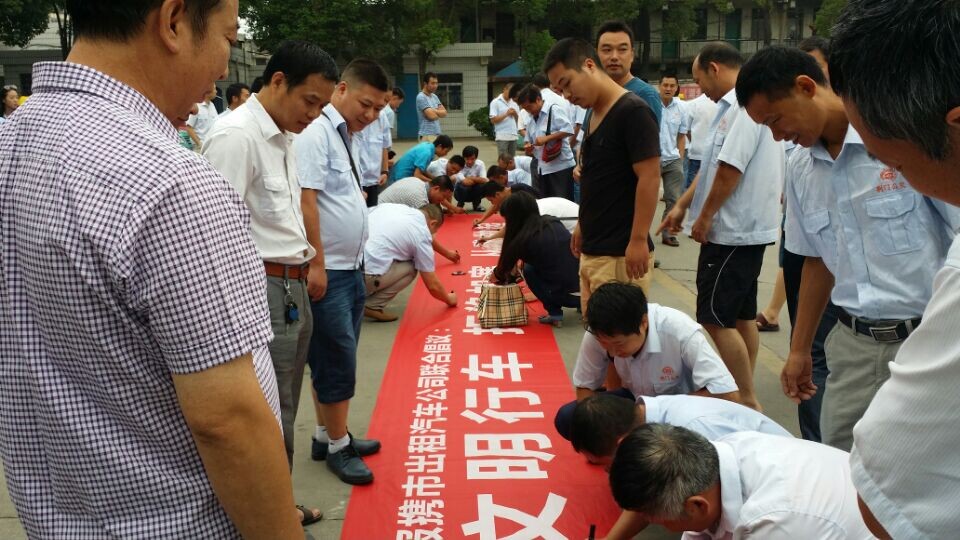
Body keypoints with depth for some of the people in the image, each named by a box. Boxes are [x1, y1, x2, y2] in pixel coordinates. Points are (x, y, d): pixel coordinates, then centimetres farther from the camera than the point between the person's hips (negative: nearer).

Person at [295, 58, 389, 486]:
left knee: (338, 358, 17)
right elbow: (306, 200, -20)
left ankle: (328, 435, 29)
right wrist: (316, 264, -21)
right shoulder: (316, 133, -15)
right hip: (326, 270, -9)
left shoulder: (347, 135, 14)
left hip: (351, 266, 9)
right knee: (337, 359, 0)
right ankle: (337, 447, 13)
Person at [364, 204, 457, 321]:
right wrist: (449, 300, 30)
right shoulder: (422, 234, 3)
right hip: (364, 276, -6)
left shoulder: (390, 206, 17)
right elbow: (433, 286, 8)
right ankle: (371, 306, 5)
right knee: (410, 268, 15)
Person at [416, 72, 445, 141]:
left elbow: (444, 113, 8)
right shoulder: (421, 97, -12)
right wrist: (439, 112, 2)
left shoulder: (434, 96, 15)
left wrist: (434, 110, -10)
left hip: (437, 134, 9)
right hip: (427, 135, -9)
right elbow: (432, 116, -19)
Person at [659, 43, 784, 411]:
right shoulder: (736, 105, 15)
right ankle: (743, 394, 25)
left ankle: (749, 403, 1)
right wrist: (682, 206, 18)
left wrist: (704, 217, -12)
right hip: (746, 229, 10)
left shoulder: (743, 106, -18)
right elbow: (714, 166, 19)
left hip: (733, 231, -10)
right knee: (742, 315, 15)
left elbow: (730, 169, -23)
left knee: (716, 318, -6)